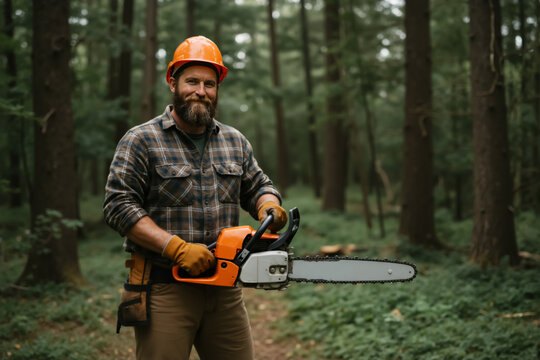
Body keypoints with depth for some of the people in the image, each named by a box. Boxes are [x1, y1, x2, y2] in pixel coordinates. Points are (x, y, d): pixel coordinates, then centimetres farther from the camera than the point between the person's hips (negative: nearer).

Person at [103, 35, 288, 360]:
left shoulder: (235, 142, 12)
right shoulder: (141, 141, -4)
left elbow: (260, 188, 19)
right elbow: (119, 206, -11)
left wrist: (269, 206, -7)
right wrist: (177, 248, -20)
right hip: (163, 290, -5)